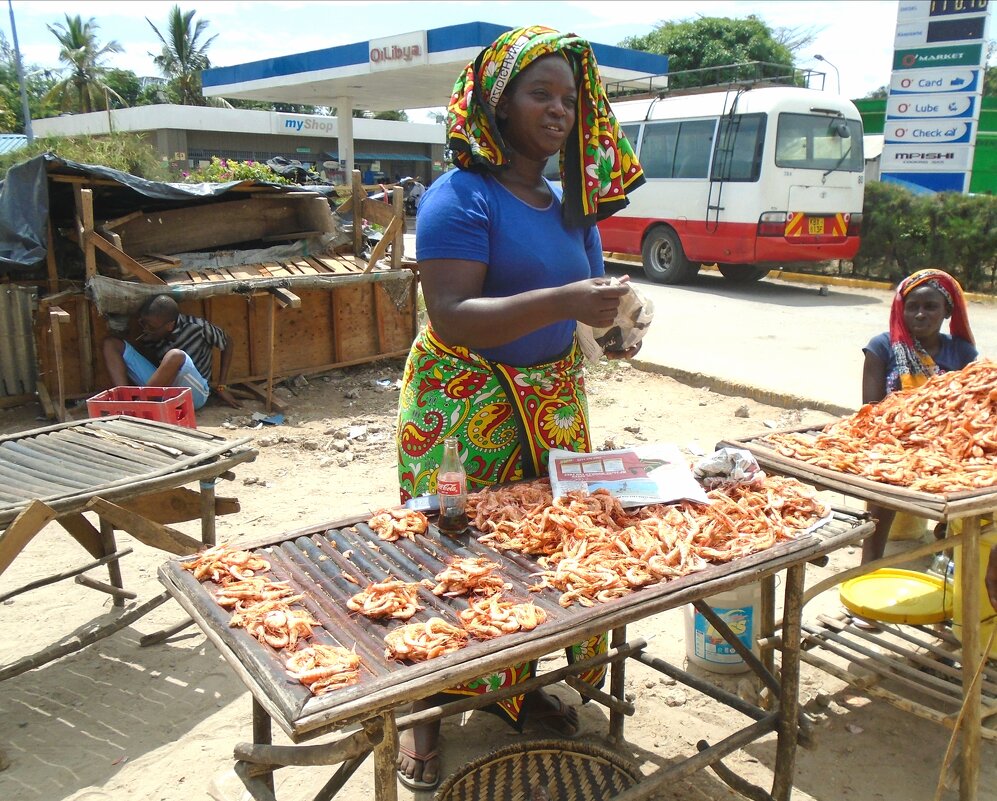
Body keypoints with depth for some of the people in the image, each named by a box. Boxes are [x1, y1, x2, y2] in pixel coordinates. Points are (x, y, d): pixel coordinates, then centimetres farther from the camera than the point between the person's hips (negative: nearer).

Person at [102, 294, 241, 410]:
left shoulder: (198, 328, -15)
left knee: (175, 356, -38)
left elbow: (226, 344, 0)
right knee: (112, 344, -8)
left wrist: (221, 387, 1)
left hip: (193, 394, -5)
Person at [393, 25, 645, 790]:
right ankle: (426, 710, 19)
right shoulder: (461, 198, -13)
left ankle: (519, 683, 33)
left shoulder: (571, 203, 10)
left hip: (552, 401, 7)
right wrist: (562, 303, -33)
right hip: (467, 404, -7)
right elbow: (451, 319, -23)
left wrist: (608, 321, -5)